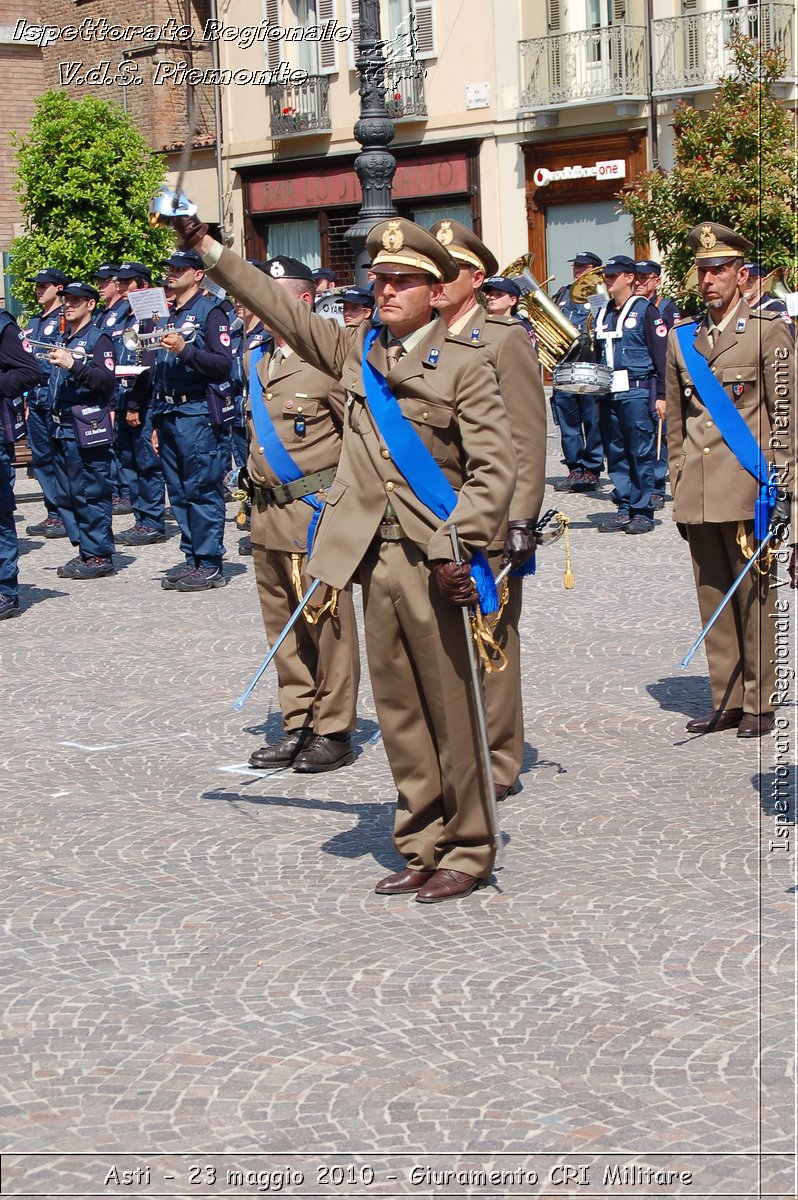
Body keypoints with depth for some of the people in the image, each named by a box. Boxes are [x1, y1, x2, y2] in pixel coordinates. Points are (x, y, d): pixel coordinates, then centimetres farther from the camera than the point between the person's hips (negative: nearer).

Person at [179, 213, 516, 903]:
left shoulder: (465, 363, -4)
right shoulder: (355, 351, 13)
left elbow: (494, 467, -9)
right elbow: (281, 308, 16)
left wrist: (458, 548, -18)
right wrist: (208, 248, 13)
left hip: (435, 562, -5)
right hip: (375, 558, 5)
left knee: (451, 711, 0)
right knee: (399, 710, 10)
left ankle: (468, 852, 11)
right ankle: (423, 847, 19)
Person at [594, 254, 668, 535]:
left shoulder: (645, 311, -3)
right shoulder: (604, 314, 16)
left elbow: (662, 356, -7)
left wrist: (662, 395, -12)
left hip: (637, 392, -6)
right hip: (609, 394, 7)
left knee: (641, 454, -3)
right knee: (615, 454, 8)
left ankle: (642, 512, 2)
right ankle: (624, 509, 14)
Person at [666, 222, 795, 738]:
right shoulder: (683, 338, 13)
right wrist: (678, 490, 15)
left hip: (748, 491, -5)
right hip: (698, 496, 5)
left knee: (754, 599, 0)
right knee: (713, 599, 8)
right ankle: (726, 701, 17)